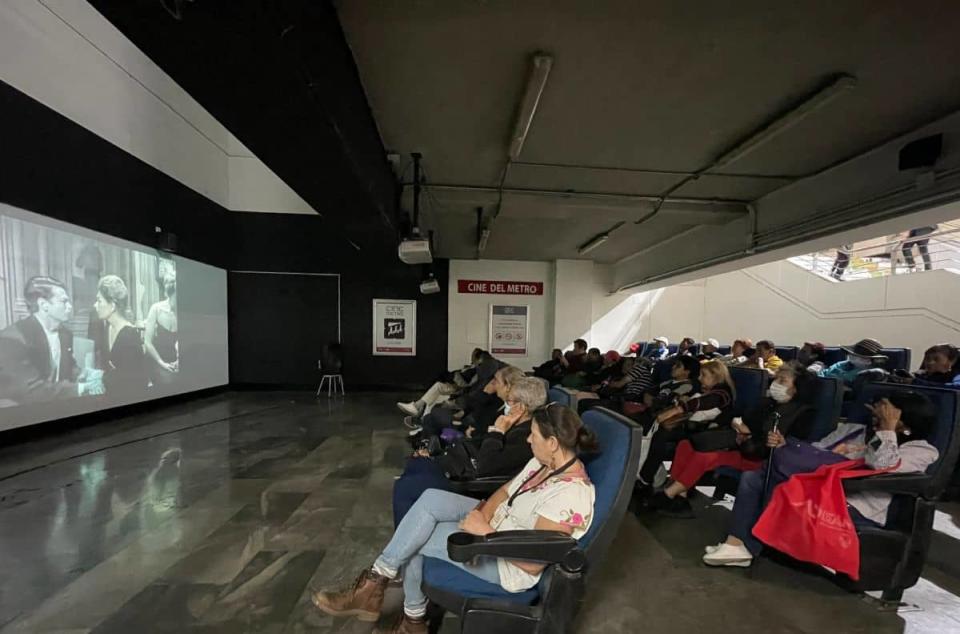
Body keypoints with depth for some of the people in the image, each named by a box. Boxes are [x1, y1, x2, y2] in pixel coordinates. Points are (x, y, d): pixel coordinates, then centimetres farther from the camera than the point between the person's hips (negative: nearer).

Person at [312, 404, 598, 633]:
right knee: (431, 499, -10)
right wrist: (482, 513, -12)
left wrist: (485, 531, -23)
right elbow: (505, 491, 6)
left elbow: (533, 562, -28)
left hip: (510, 564, -8)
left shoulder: (570, 494, -29)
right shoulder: (545, 462, -1)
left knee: (415, 539, -15)